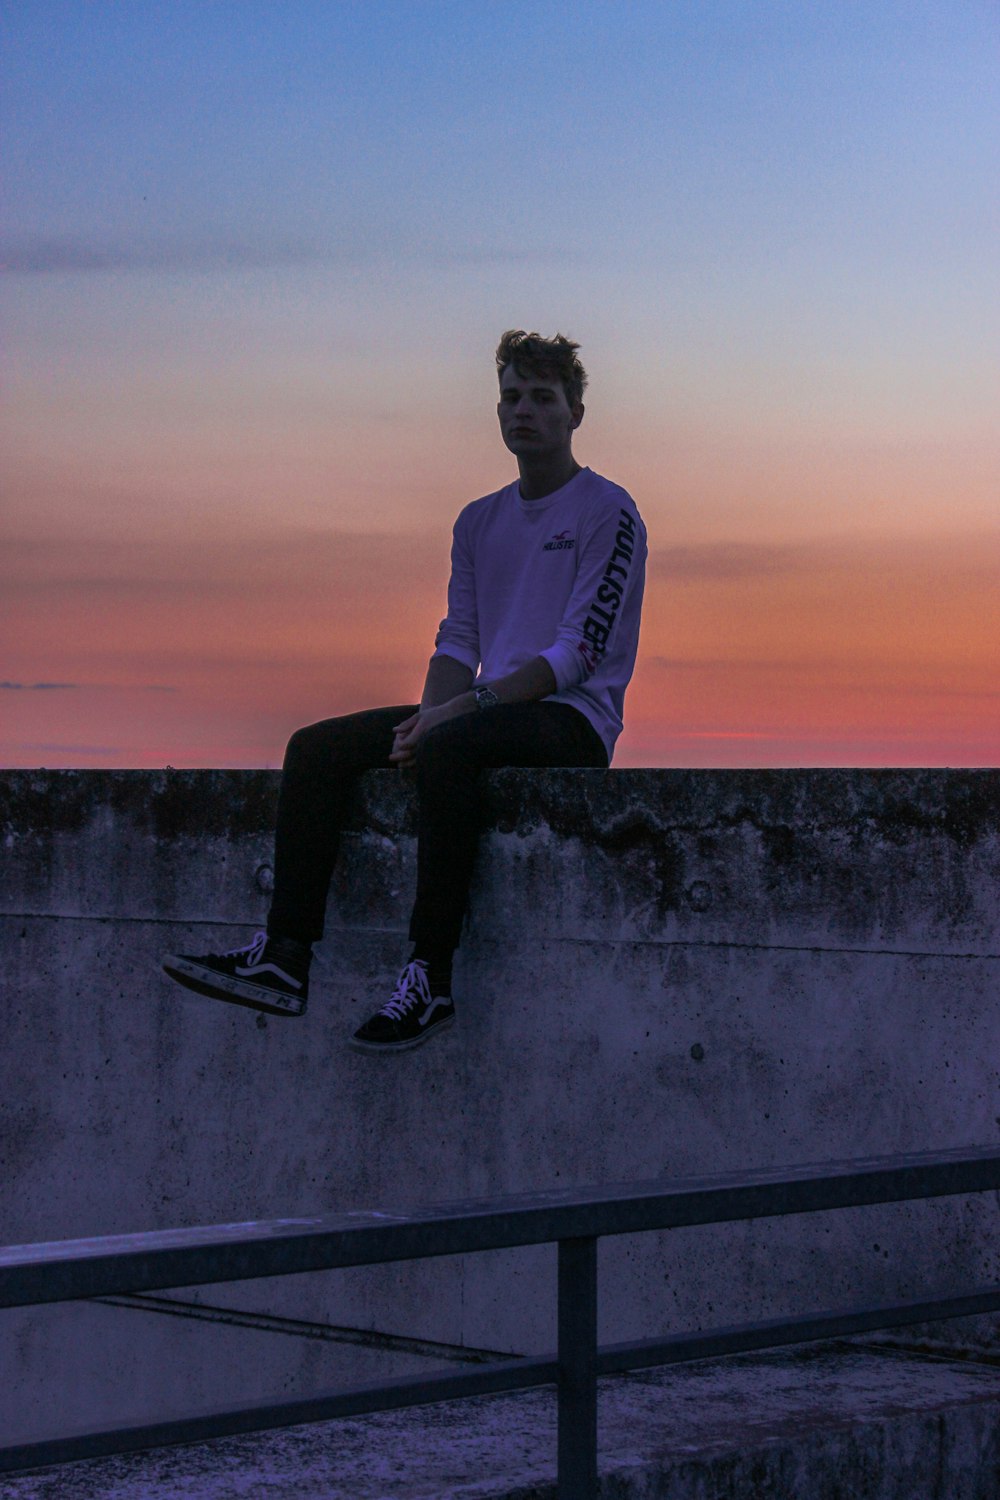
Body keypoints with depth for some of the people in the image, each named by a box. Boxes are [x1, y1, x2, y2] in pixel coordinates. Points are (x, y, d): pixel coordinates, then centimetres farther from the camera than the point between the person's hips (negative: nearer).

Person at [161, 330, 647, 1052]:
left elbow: (579, 650, -12)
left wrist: (468, 704, -20)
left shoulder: (608, 512, -2)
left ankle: (431, 977, -35)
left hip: (571, 718, -7)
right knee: (316, 747, -11)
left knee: (444, 749, -37)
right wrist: (434, 708, -8)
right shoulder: (479, 520, 20)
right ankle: (286, 954, -20)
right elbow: (457, 640, 14)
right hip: (489, 713, 7)